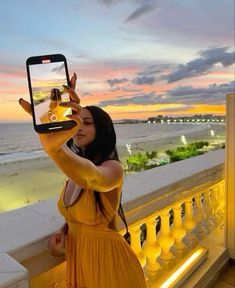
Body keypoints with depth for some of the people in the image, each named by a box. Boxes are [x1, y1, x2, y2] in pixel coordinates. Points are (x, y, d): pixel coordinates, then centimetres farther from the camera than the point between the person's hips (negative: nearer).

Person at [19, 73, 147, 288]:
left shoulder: (113, 168, -24)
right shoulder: (76, 167, -1)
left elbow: (93, 179, -49)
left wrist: (53, 145, -65)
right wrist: (62, 231, -6)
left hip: (107, 262, -6)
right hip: (78, 259, 7)